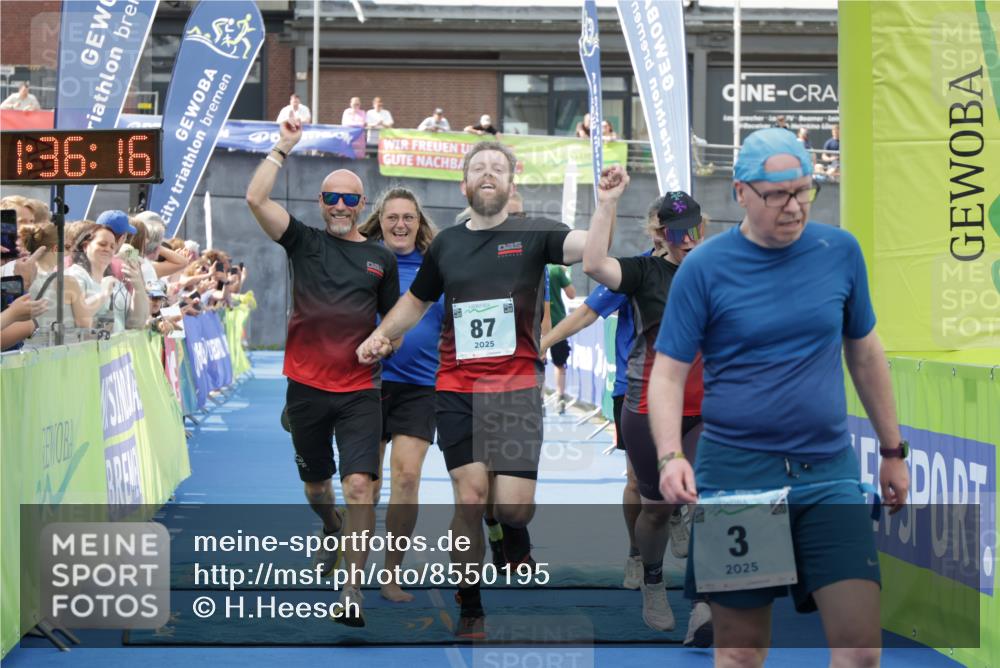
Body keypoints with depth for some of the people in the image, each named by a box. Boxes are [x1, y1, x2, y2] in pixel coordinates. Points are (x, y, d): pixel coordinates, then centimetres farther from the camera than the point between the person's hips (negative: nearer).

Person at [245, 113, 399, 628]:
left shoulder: (381, 259, 8)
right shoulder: (304, 242, 4)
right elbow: (256, 199, -9)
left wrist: (384, 343, 1)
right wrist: (283, 147, -7)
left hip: (360, 391, -1)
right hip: (306, 386, 1)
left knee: (359, 484, -15)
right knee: (315, 485, 16)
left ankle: (353, 590, -14)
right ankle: (331, 530, 50)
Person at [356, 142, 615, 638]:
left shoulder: (533, 234, 0)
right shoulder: (446, 244, 9)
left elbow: (591, 247, -17)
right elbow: (416, 300, 24)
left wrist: (605, 203, -33)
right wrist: (380, 335, 9)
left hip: (516, 387, -2)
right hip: (456, 389, 2)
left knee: (513, 504, -10)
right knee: (469, 498, -2)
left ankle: (515, 540, 28)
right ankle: (470, 610, 11)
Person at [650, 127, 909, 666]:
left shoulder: (840, 251, 4)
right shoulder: (704, 268, -4)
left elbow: (864, 354, 15)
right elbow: (668, 373, -4)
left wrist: (893, 451, 18)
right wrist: (670, 456, -20)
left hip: (829, 474, 2)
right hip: (735, 474, -2)